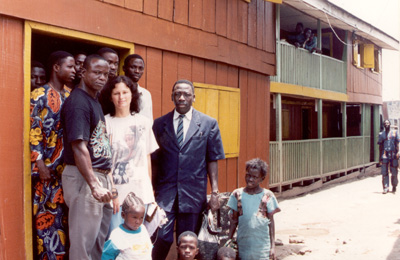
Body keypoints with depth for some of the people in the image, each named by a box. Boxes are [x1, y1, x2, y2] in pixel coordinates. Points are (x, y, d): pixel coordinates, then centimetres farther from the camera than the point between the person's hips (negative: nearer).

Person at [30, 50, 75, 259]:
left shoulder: (70, 95, 12)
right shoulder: (39, 95, -5)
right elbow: (33, 132, -10)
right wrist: (41, 165, -15)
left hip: (68, 165, 5)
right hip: (47, 166, -5)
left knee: (65, 213, 8)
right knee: (46, 213, 0)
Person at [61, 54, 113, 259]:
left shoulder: (94, 100, 13)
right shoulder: (78, 102, -15)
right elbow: (79, 147, -23)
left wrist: (105, 180, 15)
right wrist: (94, 185, -27)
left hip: (101, 175, 9)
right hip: (84, 177, -9)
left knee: (100, 236, 18)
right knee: (84, 239, 0)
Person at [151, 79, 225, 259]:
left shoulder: (209, 124, 3)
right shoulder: (159, 124, 6)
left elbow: (212, 160, 3)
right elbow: (154, 160, 7)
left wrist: (214, 192, -2)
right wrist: (151, 191, 4)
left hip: (193, 194, 0)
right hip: (165, 193, 0)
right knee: (162, 238, -5)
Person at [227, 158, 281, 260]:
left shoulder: (267, 195, -4)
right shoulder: (237, 194, 1)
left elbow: (271, 222, 1)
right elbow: (234, 221, 7)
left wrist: (273, 246, 0)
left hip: (262, 245, -1)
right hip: (243, 243, 2)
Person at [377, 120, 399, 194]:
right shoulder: (381, 134, 10)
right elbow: (380, 146, 11)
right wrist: (380, 156, 6)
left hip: (393, 154, 0)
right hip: (385, 155, 0)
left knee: (394, 172, 5)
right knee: (384, 172, -6)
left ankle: (394, 187, 20)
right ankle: (386, 187, -3)